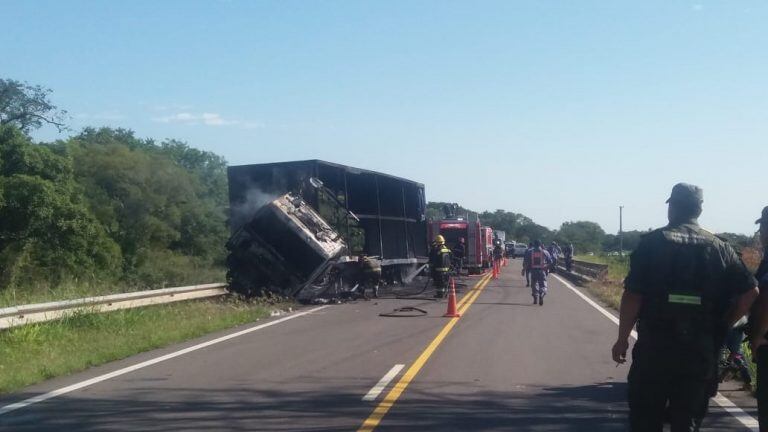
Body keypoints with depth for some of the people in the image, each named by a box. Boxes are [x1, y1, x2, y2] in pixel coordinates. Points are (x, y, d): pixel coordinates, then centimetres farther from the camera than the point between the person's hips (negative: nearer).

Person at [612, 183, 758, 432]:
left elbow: (632, 296, -9)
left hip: (654, 348, -2)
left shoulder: (652, 243, -4)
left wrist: (622, 339, 0)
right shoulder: (720, 248, 4)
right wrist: (720, 327, 10)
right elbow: (750, 293, 0)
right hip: (701, 352, 2)